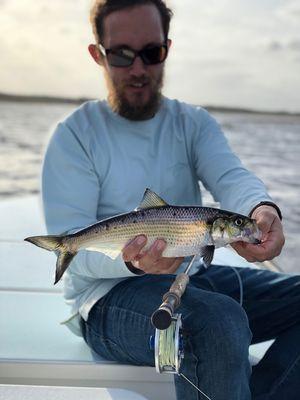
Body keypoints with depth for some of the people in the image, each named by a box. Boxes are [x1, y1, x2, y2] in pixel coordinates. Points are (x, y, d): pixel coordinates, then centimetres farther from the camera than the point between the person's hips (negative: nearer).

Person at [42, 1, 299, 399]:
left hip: (194, 277, 6)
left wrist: (262, 209, -37)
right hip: (110, 294, -5)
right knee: (220, 320, -33)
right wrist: (131, 260, -33)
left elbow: (231, 176, -11)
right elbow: (70, 244, -10)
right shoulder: (75, 134, -4)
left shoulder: (195, 123, 9)